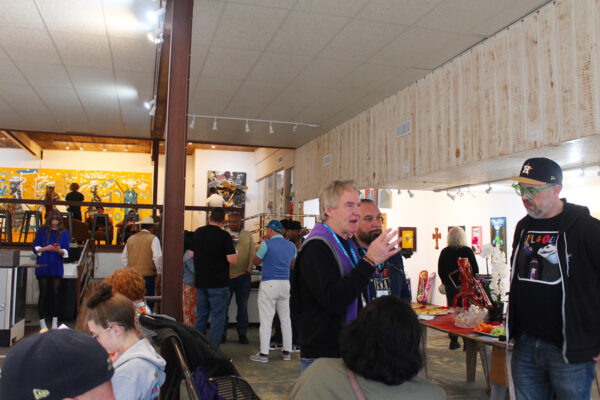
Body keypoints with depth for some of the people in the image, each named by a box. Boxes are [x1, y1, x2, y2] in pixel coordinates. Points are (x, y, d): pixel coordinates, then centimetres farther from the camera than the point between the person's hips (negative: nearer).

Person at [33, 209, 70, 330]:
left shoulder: (64, 233, 7)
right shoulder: (41, 231, 5)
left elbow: (66, 251, 4)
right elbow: (36, 248, 4)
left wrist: (59, 250, -18)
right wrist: (46, 248, -15)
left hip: (57, 267, 1)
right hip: (43, 267, -1)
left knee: (55, 293, 1)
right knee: (43, 293, 0)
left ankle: (55, 322, 8)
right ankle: (42, 321, 6)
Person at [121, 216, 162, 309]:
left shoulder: (131, 239, 12)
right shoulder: (153, 239, -4)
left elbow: (123, 257, 17)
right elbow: (158, 257, -12)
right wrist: (159, 272, -1)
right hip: (147, 275, -5)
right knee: (148, 303, -1)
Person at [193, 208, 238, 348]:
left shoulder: (197, 232, 7)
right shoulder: (224, 236, -12)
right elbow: (233, 260, -19)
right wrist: (233, 252, 2)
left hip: (200, 282, 6)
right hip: (218, 283, -6)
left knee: (200, 316, 14)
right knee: (217, 318, 1)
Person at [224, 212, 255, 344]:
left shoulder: (248, 236, 9)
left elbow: (252, 254, 8)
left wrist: (249, 269, -2)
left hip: (243, 275, 0)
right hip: (226, 275, 0)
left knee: (242, 305, 7)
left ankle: (242, 333, 17)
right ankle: (222, 333, 14)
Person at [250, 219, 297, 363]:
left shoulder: (266, 244, -10)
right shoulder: (291, 246, 7)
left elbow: (256, 261, 2)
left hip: (269, 284, -5)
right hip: (285, 283, 5)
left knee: (266, 320, -1)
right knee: (285, 319, 13)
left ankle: (264, 354, 1)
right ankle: (287, 352, 18)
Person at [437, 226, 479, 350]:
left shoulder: (444, 252, 0)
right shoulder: (467, 251, -6)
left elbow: (440, 271, 5)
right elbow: (475, 270, -3)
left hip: (450, 287, 2)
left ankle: (453, 341, 13)